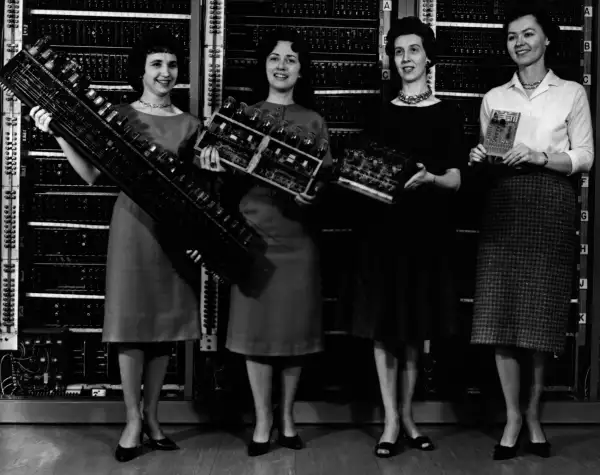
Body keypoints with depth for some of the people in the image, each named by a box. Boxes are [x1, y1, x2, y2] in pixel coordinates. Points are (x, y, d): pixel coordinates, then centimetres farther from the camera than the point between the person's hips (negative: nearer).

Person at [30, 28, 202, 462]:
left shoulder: (190, 125, 9)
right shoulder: (120, 117, 3)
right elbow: (93, 175, -3)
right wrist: (59, 134, -12)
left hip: (175, 227, 3)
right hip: (133, 221, -2)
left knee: (165, 322, 7)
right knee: (131, 324, -2)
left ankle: (153, 417, 20)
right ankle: (133, 420, 11)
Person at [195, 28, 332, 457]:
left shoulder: (314, 122, 10)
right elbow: (231, 180, 3)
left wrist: (315, 194, -16)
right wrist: (215, 165, -19)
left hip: (297, 236, 1)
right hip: (254, 233, 0)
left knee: (294, 327, 6)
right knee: (256, 329, 1)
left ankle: (288, 416, 22)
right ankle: (263, 420, 15)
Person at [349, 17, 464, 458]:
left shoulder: (448, 113, 4)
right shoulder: (380, 112, 10)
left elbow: (455, 180, -4)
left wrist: (429, 179, -24)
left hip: (427, 230, -1)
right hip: (383, 227, 1)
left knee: (416, 329, 7)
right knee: (384, 327, 0)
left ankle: (408, 416, 22)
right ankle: (392, 420, 10)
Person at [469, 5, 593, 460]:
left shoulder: (572, 93, 7)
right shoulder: (494, 97, 14)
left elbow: (585, 158, 2)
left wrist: (538, 156, -13)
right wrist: (482, 159, -5)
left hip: (551, 209, -2)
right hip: (504, 206, 2)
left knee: (542, 317, 0)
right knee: (500, 314, -3)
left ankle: (535, 414, 16)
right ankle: (513, 416, 10)